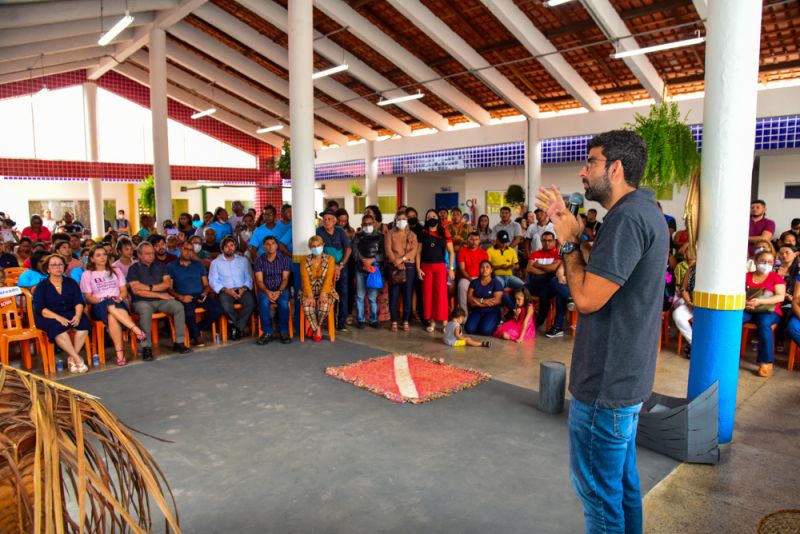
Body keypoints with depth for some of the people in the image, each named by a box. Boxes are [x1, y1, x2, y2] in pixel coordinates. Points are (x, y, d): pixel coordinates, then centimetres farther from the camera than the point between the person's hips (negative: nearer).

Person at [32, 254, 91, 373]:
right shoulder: (42, 286, 5)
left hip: (70, 314, 3)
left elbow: (79, 302, 4)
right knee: (57, 326, -36)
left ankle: (72, 358, -23)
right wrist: (58, 317, -23)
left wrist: (78, 315, -18)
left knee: (83, 322, -29)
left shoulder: (71, 283, 14)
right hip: (49, 317, -3)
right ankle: (78, 359, -33)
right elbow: (40, 309, -7)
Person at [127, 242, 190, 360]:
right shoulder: (134, 269, 5)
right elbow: (136, 290, -8)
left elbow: (167, 284, 3)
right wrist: (159, 294, -9)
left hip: (162, 301, 3)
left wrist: (149, 287, -7)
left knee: (179, 306, -24)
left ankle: (179, 342, -19)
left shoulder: (160, 266, 16)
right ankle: (146, 347, -30)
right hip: (142, 301, -3)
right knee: (145, 311, -37)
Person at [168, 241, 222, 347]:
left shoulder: (199, 264, 21)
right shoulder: (171, 266, 10)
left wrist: (205, 293, -4)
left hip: (200, 295, 4)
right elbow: (169, 288, 3)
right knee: (189, 313, -37)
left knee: (217, 310, -24)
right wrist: (180, 297, -15)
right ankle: (197, 335, -7)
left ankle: (196, 329, 0)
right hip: (184, 297, -3)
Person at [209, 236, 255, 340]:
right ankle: (239, 327, -10)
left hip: (242, 290, 1)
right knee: (226, 305, -36)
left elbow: (249, 278, 10)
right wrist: (226, 290, -13)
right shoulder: (216, 262, 13)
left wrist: (244, 288, -11)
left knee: (251, 303, -32)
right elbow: (213, 281, 3)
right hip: (225, 291, -1)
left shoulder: (243, 260, 18)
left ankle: (237, 327, -15)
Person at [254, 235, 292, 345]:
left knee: (284, 302, -33)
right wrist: (267, 292, -21)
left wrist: (279, 291, -21)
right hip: (265, 289, 1)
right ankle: (267, 333, -24)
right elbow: (259, 280, -2)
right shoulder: (259, 260, 4)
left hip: (281, 289, 0)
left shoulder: (285, 259, 3)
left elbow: (285, 279, -2)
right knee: (264, 302, -33)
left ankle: (284, 332, -19)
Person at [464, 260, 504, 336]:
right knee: (470, 329, -23)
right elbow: (469, 298, 0)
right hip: (477, 311, 3)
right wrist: (483, 301, -12)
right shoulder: (474, 282, 9)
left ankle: (493, 324, 6)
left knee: (485, 330, -28)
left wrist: (478, 302, -9)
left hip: (492, 312, -3)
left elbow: (497, 300, -12)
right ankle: (480, 322, 9)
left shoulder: (496, 283, -1)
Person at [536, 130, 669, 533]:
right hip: (626, 376, 11)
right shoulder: (643, 211, 12)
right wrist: (571, 232, 5)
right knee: (621, 478, 24)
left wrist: (568, 240, -13)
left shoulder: (627, 218, -22)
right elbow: (599, 277, 11)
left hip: (606, 382, -11)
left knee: (597, 487, 6)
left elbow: (587, 298, -25)